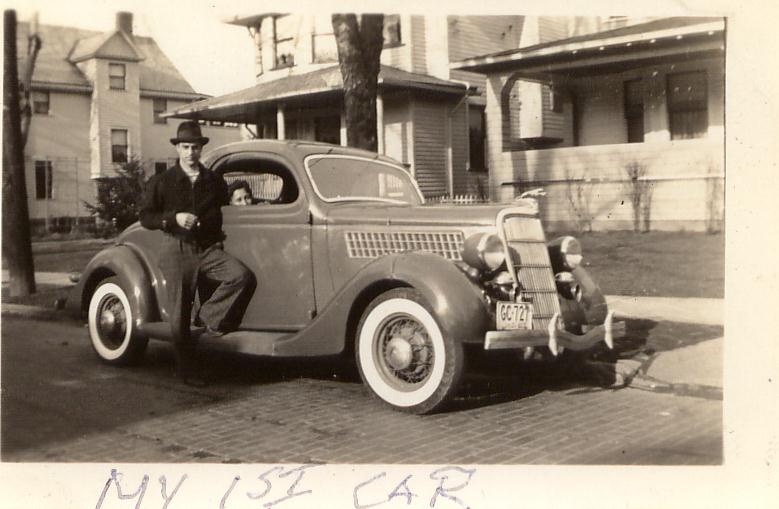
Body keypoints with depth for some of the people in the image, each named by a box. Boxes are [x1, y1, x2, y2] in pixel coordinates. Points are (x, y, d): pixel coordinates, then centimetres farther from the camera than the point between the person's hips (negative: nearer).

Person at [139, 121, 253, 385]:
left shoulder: (214, 181, 12)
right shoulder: (161, 182, 4)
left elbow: (224, 207, 31)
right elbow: (145, 217, 1)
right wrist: (174, 218, -13)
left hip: (209, 249, 2)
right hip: (177, 249, -2)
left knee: (243, 276, -25)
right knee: (180, 314, -2)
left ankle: (210, 318, -7)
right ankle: (187, 370, 10)